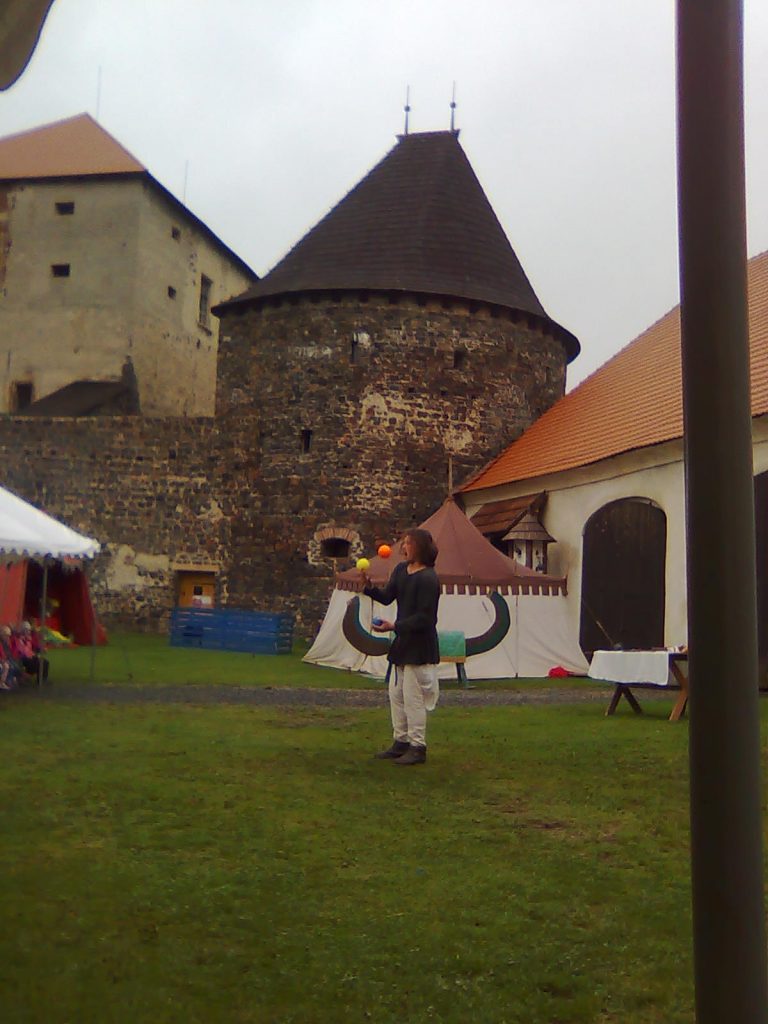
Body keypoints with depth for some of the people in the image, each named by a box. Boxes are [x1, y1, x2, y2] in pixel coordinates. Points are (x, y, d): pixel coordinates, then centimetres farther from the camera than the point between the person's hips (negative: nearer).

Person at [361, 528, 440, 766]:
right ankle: (401, 742, 27)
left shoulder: (428, 579, -19)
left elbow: (424, 618, -21)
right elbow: (387, 597, 8)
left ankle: (417, 747, 9)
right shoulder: (401, 570, 8)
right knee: (396, 694, 15)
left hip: (419, 646, -9)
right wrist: (369, 587, -10)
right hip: (402, 643, 9)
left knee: (413, 697, -2)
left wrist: (394, 626, -24)